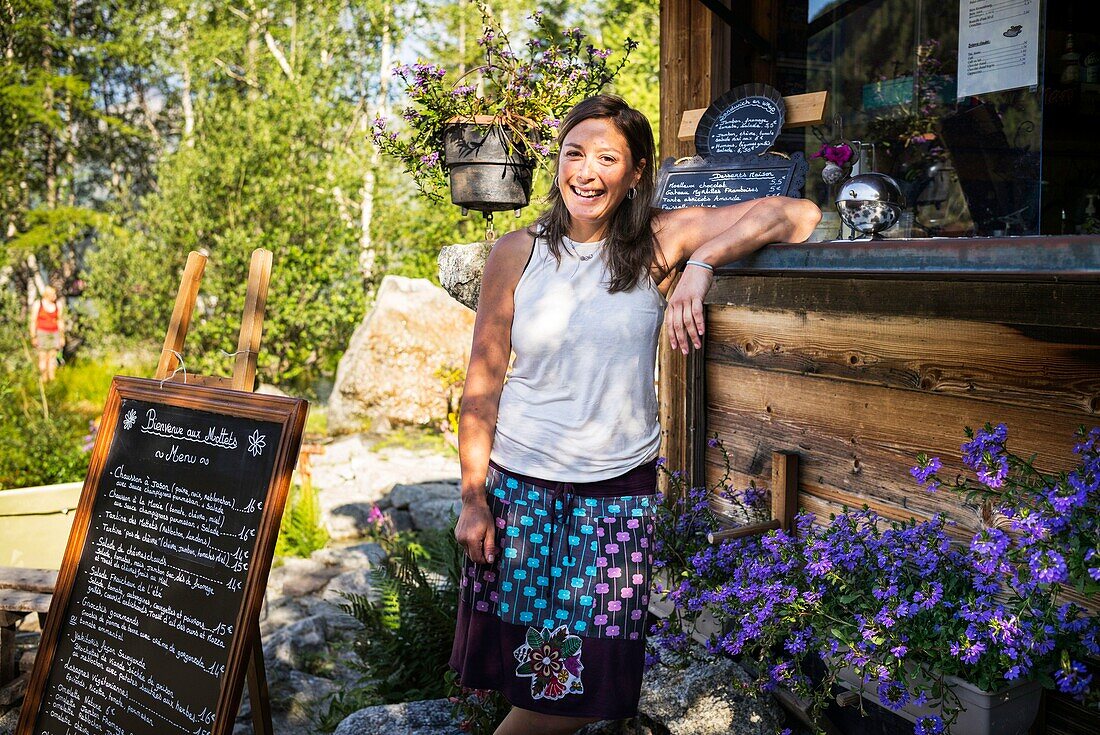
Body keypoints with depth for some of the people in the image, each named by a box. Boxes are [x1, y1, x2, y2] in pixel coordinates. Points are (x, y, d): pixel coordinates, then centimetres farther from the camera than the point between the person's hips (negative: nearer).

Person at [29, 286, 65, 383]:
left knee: (52, 357, 1)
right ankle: (43, 380, 2)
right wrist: (33, 338, -9)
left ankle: (52, 378, 3)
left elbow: (60, 321, 6)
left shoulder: (58, 304, -1)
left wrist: (62, 337, 6)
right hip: (41, 334, -3)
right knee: (43, 357, -3)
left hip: (54, 334, 3)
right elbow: (33, 321, -7)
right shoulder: (37, 304, -10)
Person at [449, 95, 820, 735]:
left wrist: (702, 262, -24)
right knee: (524, 672, 7)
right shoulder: (517, 253, -2)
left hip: (620, 490, 0)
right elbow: (483, 381, 0)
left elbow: (797, 216, -10)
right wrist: (473, 500, -3)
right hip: (519, 487, 0)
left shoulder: (659, 242, -3)